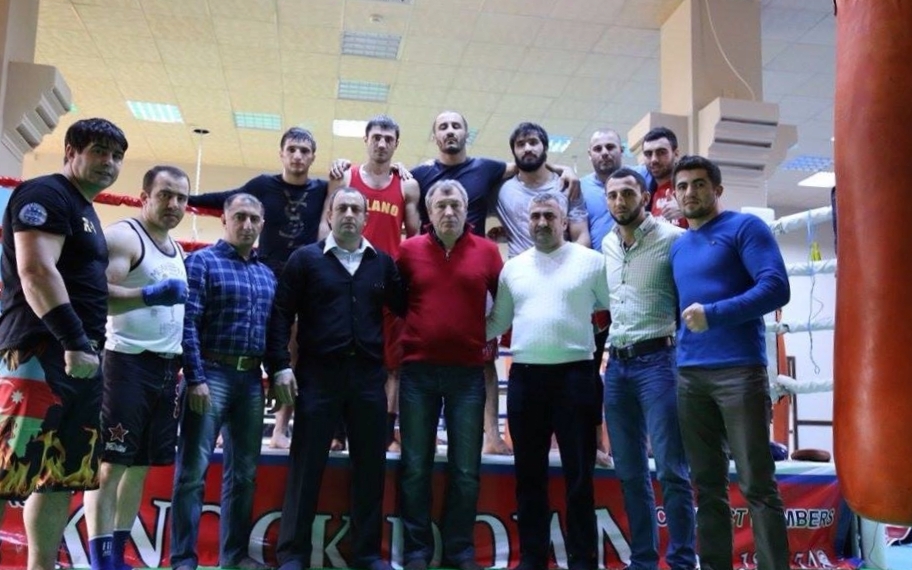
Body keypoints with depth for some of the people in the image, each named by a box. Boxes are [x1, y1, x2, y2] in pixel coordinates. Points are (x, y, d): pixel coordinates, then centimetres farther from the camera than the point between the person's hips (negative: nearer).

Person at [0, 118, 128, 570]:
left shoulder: (86, 213, 23)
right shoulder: (45, 194, -6)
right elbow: (36, 271, -19)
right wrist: (74, 340, -24)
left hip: (81, 357, 10)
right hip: (41, 352, -10)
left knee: (63, 478, 12)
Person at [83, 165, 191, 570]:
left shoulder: (177, 251, 18)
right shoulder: (123, 237, -7)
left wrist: (183, 362, 19)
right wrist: (148, 295, -35)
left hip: (166, 368, 8)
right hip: (127, 362, -8)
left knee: (141, 464, 11)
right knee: (110, 463, -5)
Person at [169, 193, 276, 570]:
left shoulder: (267, 274, 15)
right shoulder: (201, 262, -2)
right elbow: (187, 324, -10)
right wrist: (195, 378, -16)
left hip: (251, 379, 6)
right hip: (212, 374, -6)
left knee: (244, 472, 11)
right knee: (193, 470, -2)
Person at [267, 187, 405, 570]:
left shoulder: (382, 262, 9)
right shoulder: (306, 258, 2)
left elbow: (404, 307, 11)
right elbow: (281, 314, -1)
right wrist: (280, 367, -9)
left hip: (368, 375, 3)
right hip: (318, 374, -2)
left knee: (370, 466, 9)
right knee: (306, 465, 5)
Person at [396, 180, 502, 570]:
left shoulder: (487, 252, 4)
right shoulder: (409, 250, 4)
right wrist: (399, 345, 7)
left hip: (468, 372, 0)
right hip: (418, 370, 0)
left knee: (466, 470, 6)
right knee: (415, 468, 6)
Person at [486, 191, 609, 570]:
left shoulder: (591, 261, 1)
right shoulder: (512, 268, 11)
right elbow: (498, 320, 15)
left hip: (575, 375, -3)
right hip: (524, 377, 3)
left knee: (578, 474, 4)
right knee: (529, 474, 10)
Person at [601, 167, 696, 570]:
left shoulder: (672, 239, -5)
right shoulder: (607, 244, 14)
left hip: (657, 359, -6)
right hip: (617, 363, 6)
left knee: (670, 471, -4)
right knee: (630, 472, 10)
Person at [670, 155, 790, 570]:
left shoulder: (744, 227, 0)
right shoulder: (678, 247, 19)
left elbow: (776, 287, -13)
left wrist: (714, 314, -18)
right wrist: (679, 343, 11)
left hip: (739, 370, -6)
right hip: (689, 376, 6)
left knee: (757, 485, -4)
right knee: (707, 486, 10)